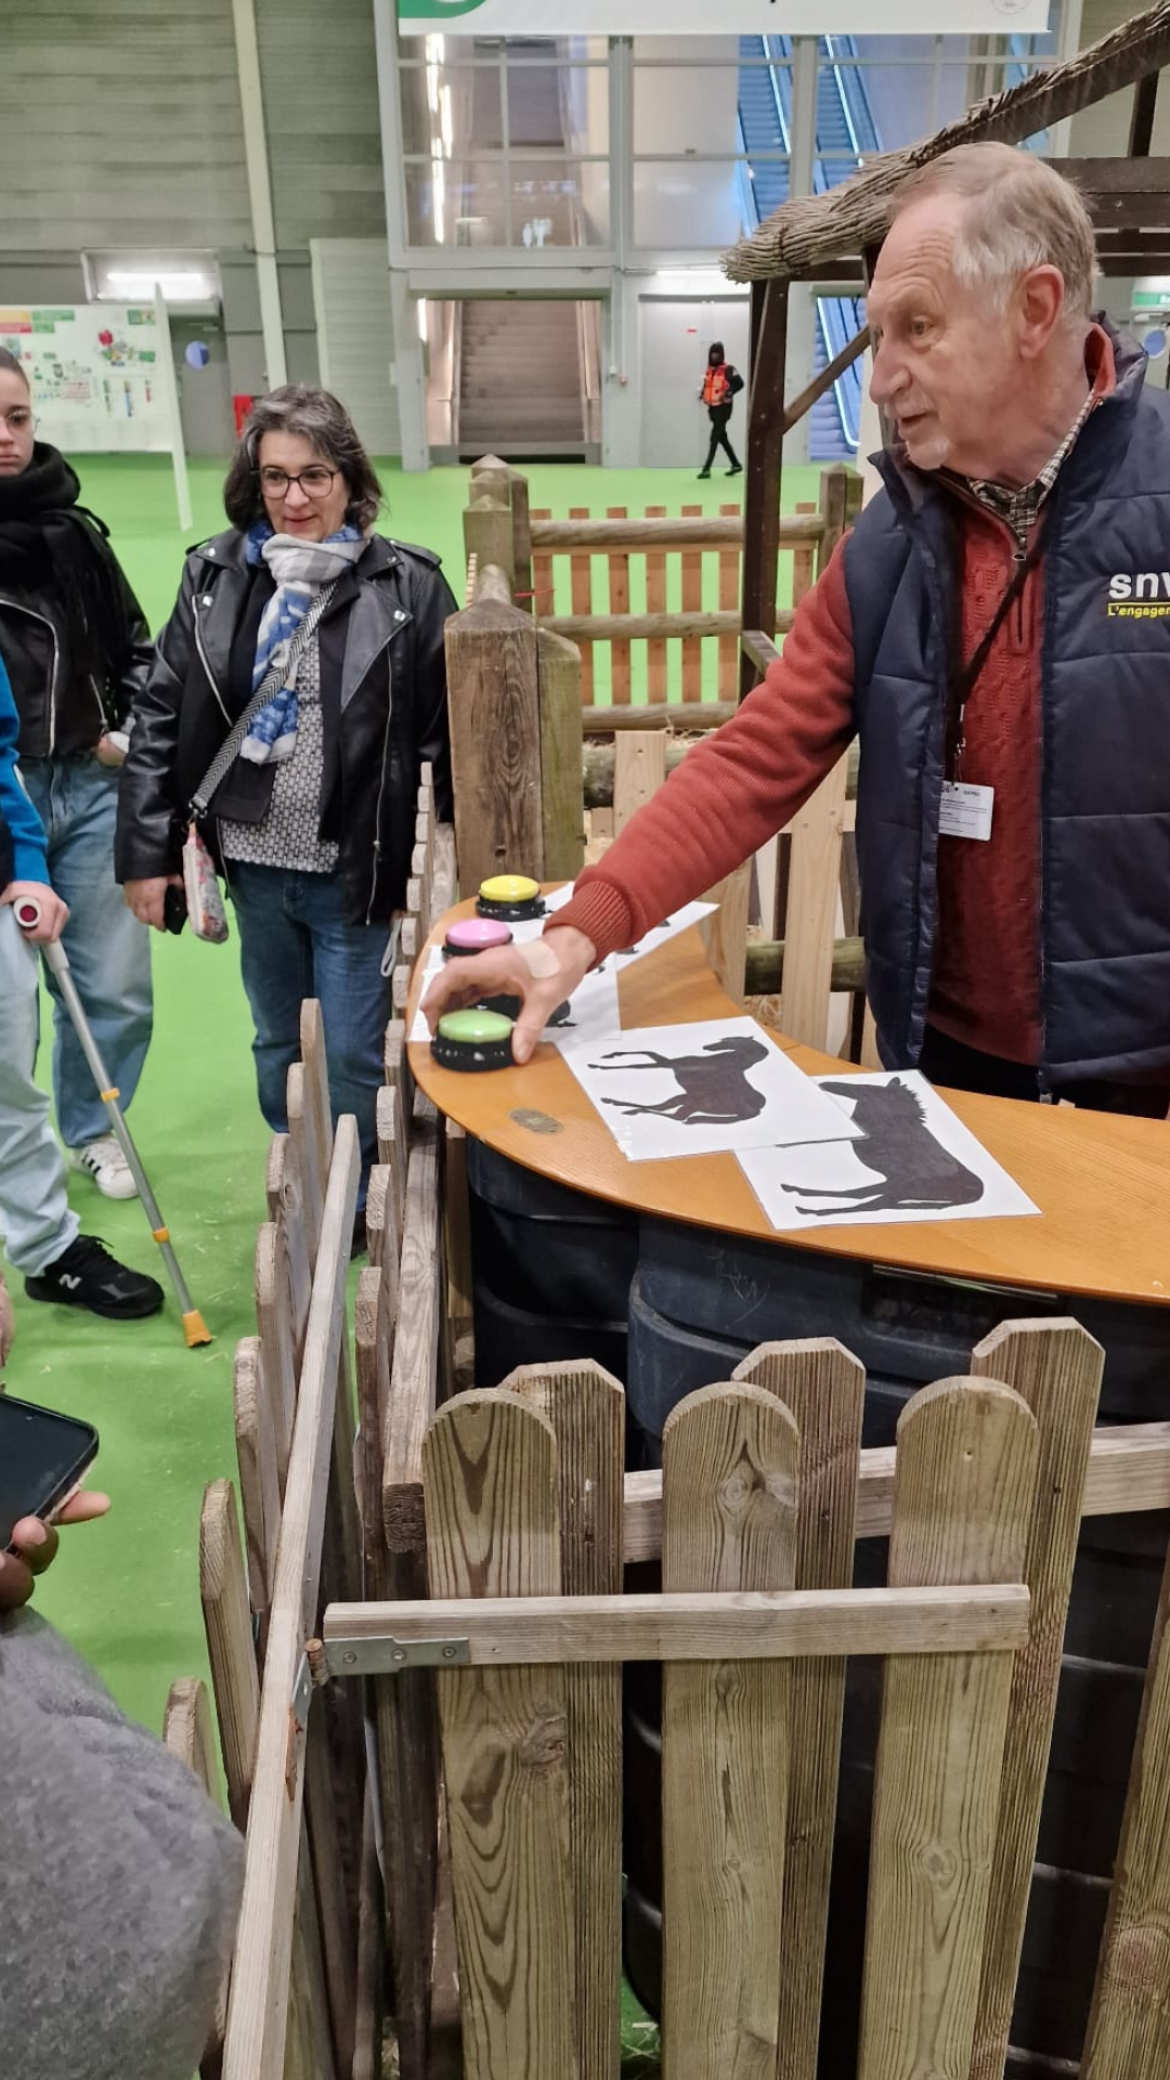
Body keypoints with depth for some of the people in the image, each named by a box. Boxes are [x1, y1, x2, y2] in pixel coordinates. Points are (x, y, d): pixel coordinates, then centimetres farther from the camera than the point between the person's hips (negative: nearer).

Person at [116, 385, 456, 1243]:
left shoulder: (407, 584, -8)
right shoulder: (216, 575, 0)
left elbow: (451, 729, -6)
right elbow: (161, 716, 3)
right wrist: (147, 849, 0)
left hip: (356, 870, -3)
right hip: (256, 864, 4)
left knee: (353, 1055, 6)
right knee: (277, 1043, 19)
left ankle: (349, 1206, 30)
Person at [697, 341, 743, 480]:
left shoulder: (728, 369, -11)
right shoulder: (710, 369, 12)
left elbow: (739, 383, -15)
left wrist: (727, 394, -22)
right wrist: (703, 394, 7)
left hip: (723, 407, -8)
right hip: (713, 407, 8)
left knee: (715, 437, -10)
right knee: (721, 437, 14)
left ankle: (706, 469, -11)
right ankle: (736, 464, 26)